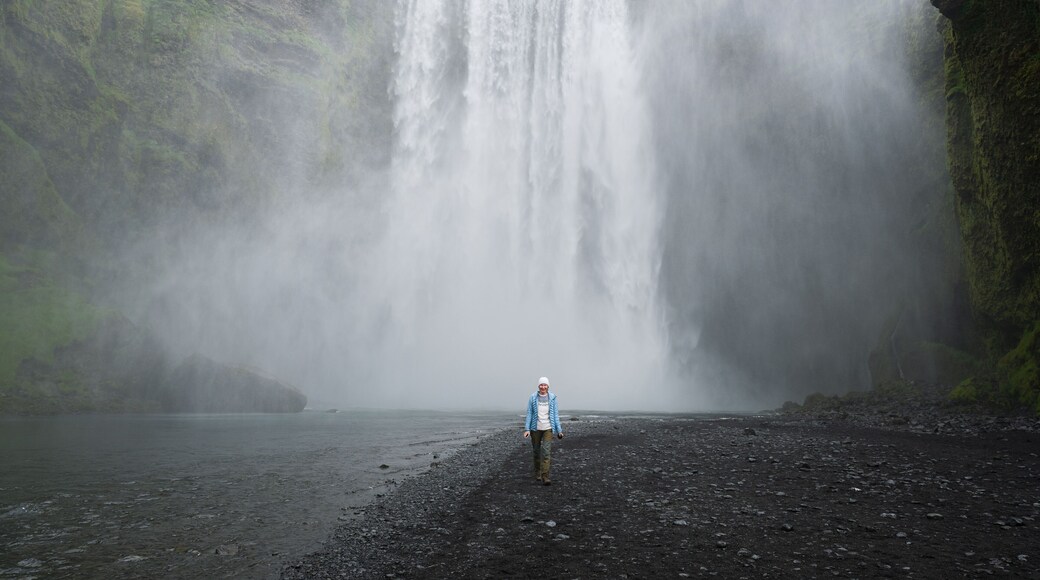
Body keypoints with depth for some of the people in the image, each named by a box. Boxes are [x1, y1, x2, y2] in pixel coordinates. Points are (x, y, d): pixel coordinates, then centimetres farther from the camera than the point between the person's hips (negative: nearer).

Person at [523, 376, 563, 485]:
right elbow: (529, 414, -1)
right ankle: (537, 473, 33)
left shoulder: (552, 398, 0)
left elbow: (555, 414, 3)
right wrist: (527, 429, -8)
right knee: (537, 452, 12)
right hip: (536, 428, 1)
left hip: (548, 428, -1)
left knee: (546, 452, -12)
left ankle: (545, 477, -13)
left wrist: (559, 430, 1)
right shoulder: (533, 398, -2)